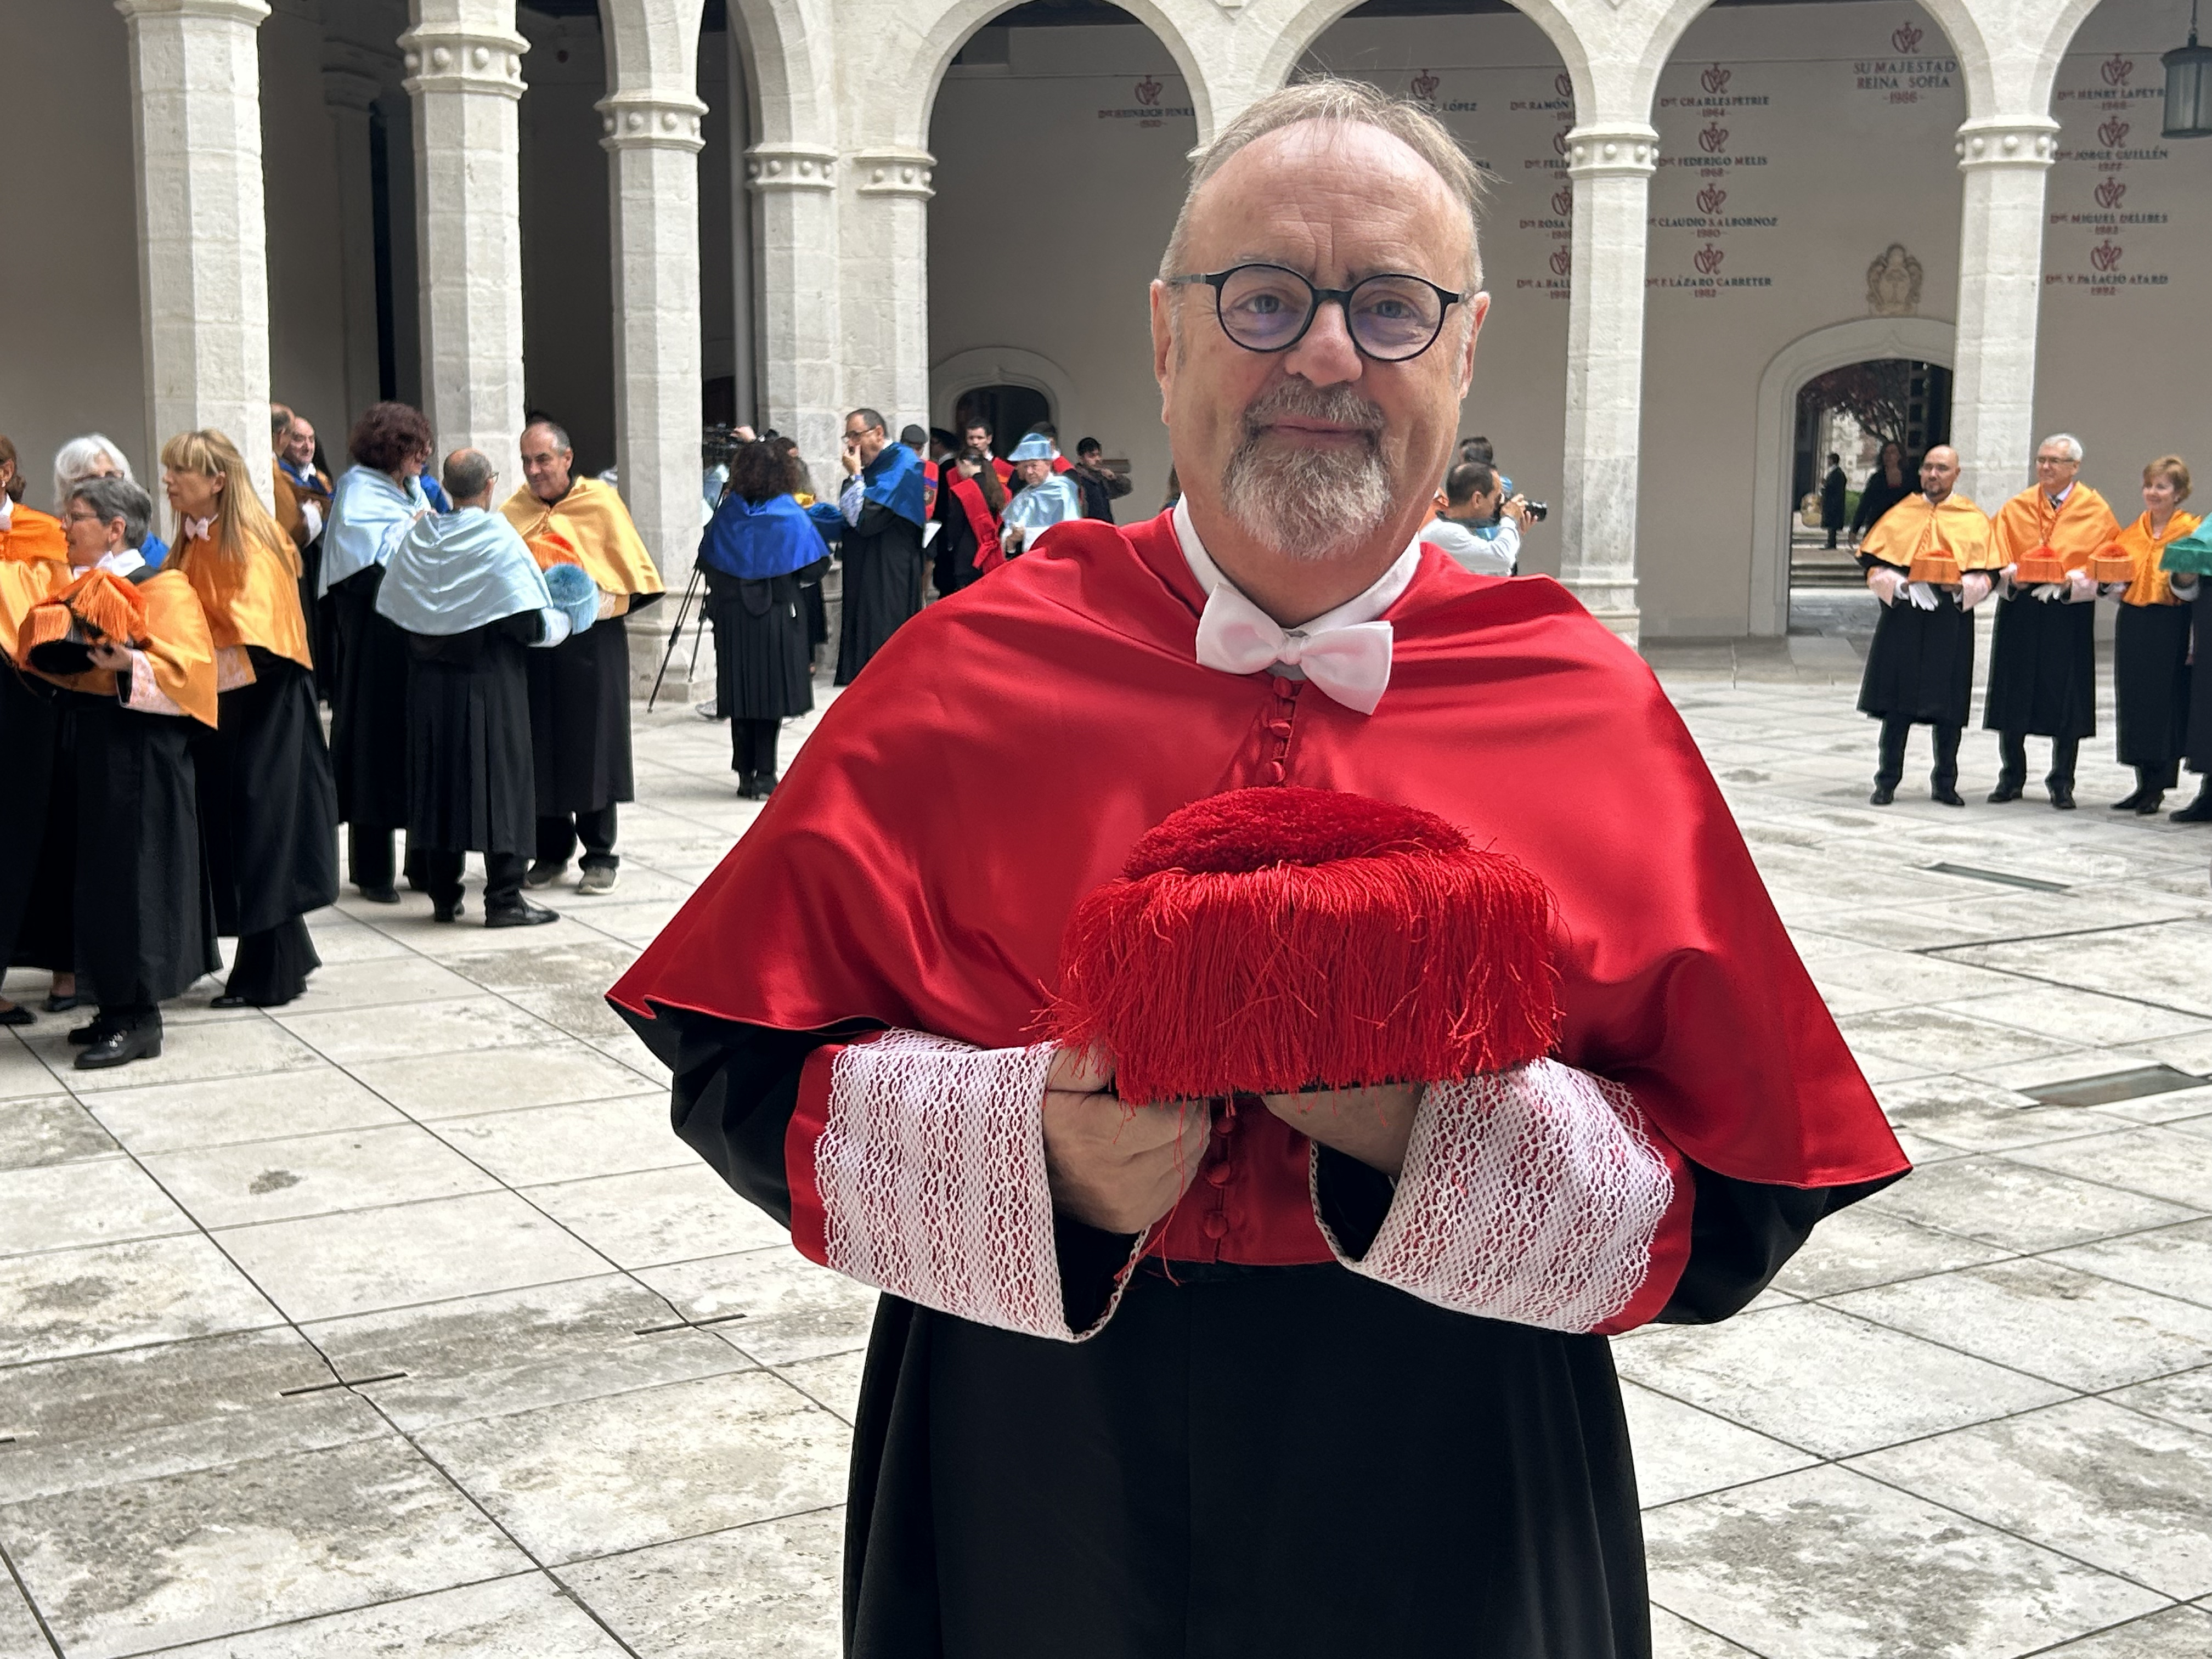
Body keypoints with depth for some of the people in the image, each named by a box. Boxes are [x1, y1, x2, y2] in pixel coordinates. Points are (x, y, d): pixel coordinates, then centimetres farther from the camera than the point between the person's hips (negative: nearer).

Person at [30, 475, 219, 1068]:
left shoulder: (162, 589, -11)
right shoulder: (80, 588, 14)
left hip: (137, 755, -8)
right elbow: (61, 663, 21)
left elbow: (189, 669, -18)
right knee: (97, 879, 11)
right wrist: (44, 656, 1)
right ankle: (117, 1009, 19)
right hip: (89, 750, 9)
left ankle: (139, 1020, 2)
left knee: (130, 877, -5)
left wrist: (128, 665, -32)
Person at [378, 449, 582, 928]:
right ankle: (504, 898, 2)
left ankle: (442, 896, 16)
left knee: (438, 784, 11)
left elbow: (391, 611, 9)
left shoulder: (417, 537, 2)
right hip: (490, 687, -5)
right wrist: (568, 619, 6)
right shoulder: (500, 540, -12)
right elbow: (533, 624, -14)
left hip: (429, 685, 5)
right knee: (500, 782, 2)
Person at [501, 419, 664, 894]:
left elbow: (635, 575, -1)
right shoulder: (514, 510, 6)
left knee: (591, 748, 0)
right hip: (530, 646, 3)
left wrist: (597, 602, -15)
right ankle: (552, 851, 19)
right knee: (540, 751, 6)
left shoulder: (600, 504, -3)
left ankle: (600, 855, 10)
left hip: (589, 645, -3)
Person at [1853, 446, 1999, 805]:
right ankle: (1887, 782, 9)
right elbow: (1873, 563, 4)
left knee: (1948, 707, 3)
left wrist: (1961, 585, -15)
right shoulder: (1900, 515, 8)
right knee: (1897, 703, 0)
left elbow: (1988, 574, 3)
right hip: (1902, 618, 0)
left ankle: (1944, 785, 14)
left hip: (1951, 620, 0)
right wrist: (1898, 583, -13)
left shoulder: (1973, 520, 7)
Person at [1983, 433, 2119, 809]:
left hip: (2070, 612, -2)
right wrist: (2014, 576, -16)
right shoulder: (2015, 508, 9)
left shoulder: (2095, 511, 3)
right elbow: (1997, 559, 5)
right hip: (2019, 609, 2)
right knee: (2013, 697, 4)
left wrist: (2069, 583, -18)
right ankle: (2011, 778, 17)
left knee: (2066, 701, 0)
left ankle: (2062, 784, 11)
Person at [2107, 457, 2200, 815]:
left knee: (2166, 701, -4)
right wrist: (2113, 580, -2)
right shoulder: (2132, 531, 12)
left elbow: (2195, 589, -4)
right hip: (2132, 622, 5)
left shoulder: (2192, 530, -3)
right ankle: (2145, 783, 15)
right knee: (2132, 700, 6)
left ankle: (2159, 787, 3)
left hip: (2170, 624, -5)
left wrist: (2183, 578, -21)